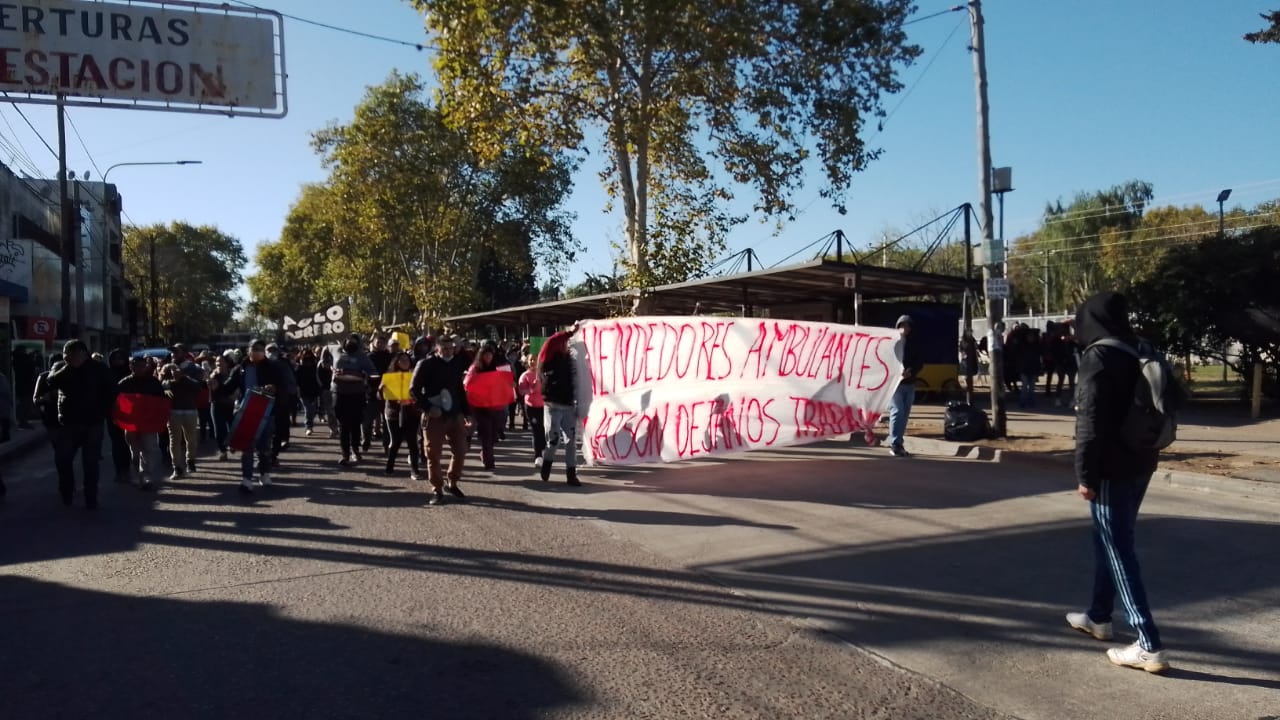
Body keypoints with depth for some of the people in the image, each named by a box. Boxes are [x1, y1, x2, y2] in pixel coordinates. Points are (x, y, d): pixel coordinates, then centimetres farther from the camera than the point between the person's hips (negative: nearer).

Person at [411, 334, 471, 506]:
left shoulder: (457, 364, 10)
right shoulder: (426, 365, -6)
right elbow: (414, 389, -8)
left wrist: (467, 413, 12)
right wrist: (428, 408, -17)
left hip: (455, 415, 5)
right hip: (434, 417, -5)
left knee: (460, 451, 5)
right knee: (434, 454, 1)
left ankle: (453, 484, 24)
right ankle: (437, 490, 10)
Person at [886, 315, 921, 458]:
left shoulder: (914, 342, 10)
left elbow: (920, 362, 8)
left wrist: (911, 372, -11)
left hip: (909, 383, 5)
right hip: (895, 382, -5)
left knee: (905, 414, 8)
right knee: (897, 412, -10)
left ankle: (899, 442, 15)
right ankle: (894, 444, -7)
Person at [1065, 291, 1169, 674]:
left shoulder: (1097, 358, -16)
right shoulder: (1140, 352, 9)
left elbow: (1090, 422, -20)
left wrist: (1084, 474, -16)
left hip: (1112, 468, -9)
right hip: (1140, 462, 9)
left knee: (1118, 551, -4)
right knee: (1110, 541, 21)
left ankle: (1149, 645, -4)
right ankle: (1098, 617, 34)